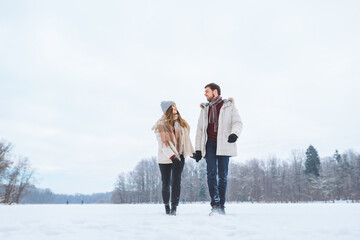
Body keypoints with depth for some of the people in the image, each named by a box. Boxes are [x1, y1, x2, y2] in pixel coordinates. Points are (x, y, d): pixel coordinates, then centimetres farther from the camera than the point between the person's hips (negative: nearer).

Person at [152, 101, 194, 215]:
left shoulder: (181, 123, 5)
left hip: (179, 157, 3)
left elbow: (186, 138, 15)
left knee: (176, 182, -5)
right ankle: (166, 206, 26)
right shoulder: (161, 125, -9)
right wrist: (172, 157, -25)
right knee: (166, 184, 7)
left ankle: (174, 208, 1)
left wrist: (192, 152, 18)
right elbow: (163, 144, -16)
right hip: (165, 159, -2)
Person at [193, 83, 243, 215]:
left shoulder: (229, 106, 7)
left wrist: (234, 133, -25)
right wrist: (198, 149, 12)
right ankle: (215, 204, -12)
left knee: (223, 175, 1)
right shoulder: (205, 109, 19)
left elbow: (237, 122, -2)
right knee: (211, 173, -12)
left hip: (224, 144, -2)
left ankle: (221, 205, 11)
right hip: (209, 144, 2)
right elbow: (200, 130, 19)